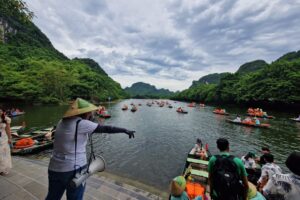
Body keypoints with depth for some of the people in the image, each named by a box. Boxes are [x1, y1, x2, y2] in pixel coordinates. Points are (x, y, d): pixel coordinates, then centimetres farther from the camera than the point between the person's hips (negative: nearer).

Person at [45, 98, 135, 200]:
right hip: (74, 169, -7)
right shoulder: (82, 123, -19)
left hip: (55, 168, 7)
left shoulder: (62, 122, 4)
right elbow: (106, 129, -16)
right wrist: (125, 130, -7)